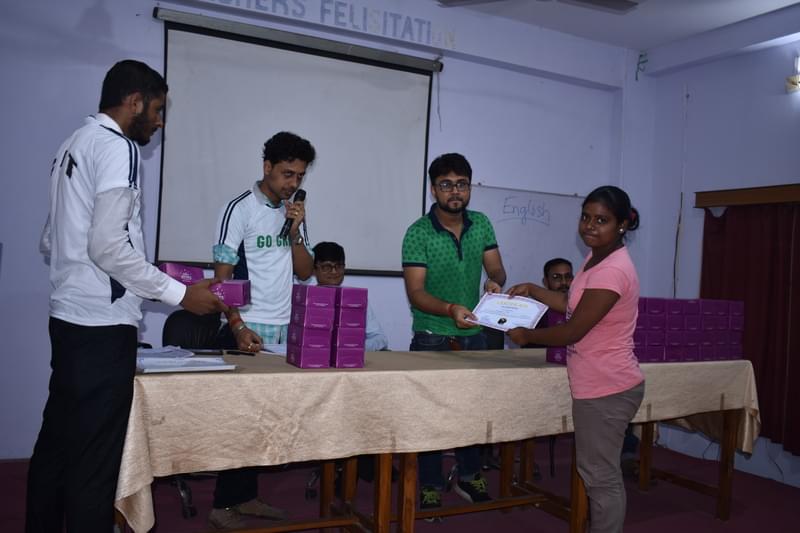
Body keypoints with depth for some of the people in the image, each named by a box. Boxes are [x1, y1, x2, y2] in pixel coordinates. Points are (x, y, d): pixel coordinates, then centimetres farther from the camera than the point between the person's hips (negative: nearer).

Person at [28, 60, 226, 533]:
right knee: (96, 457, -2)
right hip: (103, 325, -10)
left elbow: (51, 243, 19)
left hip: (69, 318, 10)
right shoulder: (116, 147, -12)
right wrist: (180, 293, -16)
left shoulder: (74, 145, 17)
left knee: (57, 444, 17)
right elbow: (108, 245, -22)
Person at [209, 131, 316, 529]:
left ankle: (246, 496, 22)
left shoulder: (293, 212, 12)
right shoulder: (240, 208, -7)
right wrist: (238, 327, -20)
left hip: (284, 332, 6)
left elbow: (305, 272, 9)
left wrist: (294, 232, -6)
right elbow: (222, 275, -10)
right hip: (247, 332, -6)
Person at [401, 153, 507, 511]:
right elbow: (415, 293, -19)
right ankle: (430, 486, 20)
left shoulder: (482, 224, 1)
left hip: (474, 336, 4)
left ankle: (468, 477, 32)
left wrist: (495, 281, -23)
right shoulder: (418, 233, -14)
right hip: (433, 339, -4)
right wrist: (450, 309, -37)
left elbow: (497, 269, 2)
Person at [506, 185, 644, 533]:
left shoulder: (612, 270, -24)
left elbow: (572, 331, -21)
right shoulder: (596, 258, 7)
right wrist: (532, 290, 12)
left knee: (600, 477, 2)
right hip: (602, 385, 10)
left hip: (606, 389, -10)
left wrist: (526, 336, -7)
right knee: (599, 473, 19)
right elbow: (575, 306, 20)